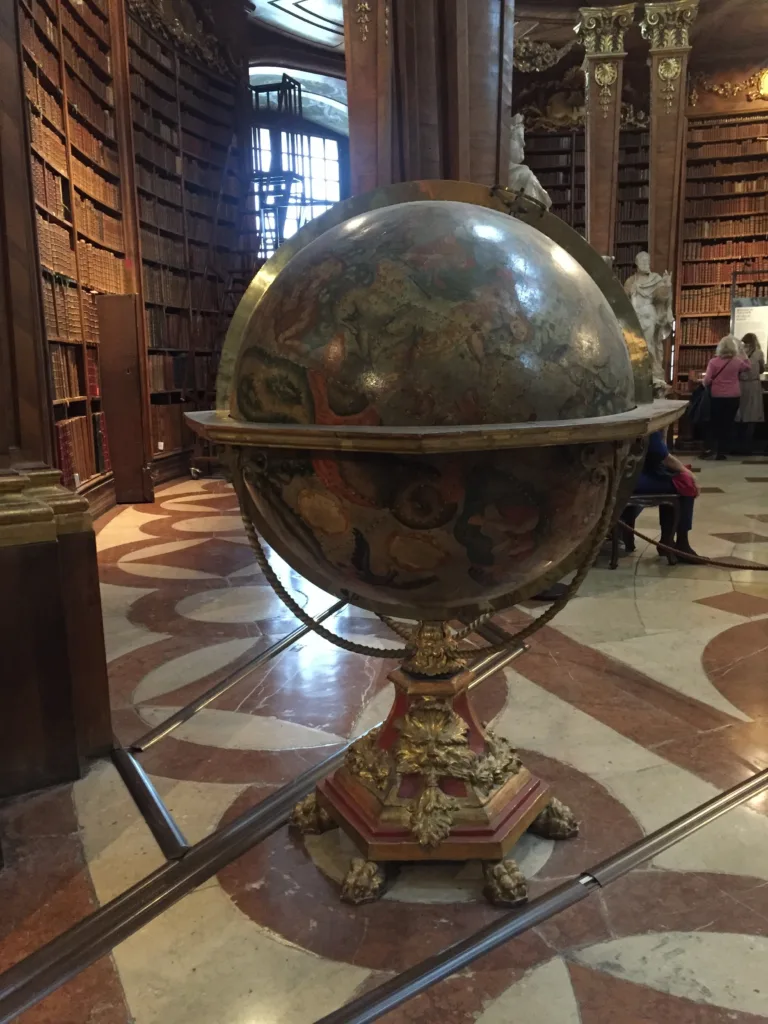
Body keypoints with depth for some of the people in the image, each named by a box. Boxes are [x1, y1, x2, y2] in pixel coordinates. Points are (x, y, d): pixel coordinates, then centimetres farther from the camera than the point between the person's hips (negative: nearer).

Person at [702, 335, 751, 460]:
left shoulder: (713, 362, -9)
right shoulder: (737, 361, -3)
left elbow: (707, 380, -13)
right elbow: (749, 366, 19)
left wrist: (706, 386, 9)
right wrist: (742, 351, 20)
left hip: (717, 397, -1)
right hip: (733, 397, 1)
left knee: (714, 423, 13)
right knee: (728, 424, 8)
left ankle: (709, 448, 3)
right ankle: (722, 452, 7)